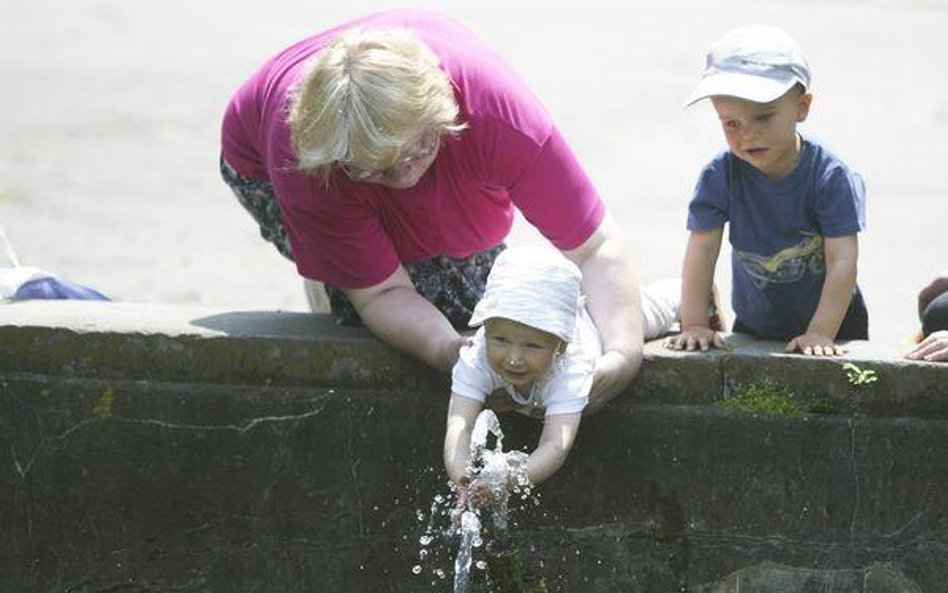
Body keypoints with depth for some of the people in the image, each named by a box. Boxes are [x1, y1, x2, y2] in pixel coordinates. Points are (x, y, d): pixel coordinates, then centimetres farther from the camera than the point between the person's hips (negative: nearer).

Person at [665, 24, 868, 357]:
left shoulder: (830, 177, -22)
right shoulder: (720, 177, -14)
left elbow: (842, 261, -24)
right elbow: (701, 250, -14)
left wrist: (819, 334, -30)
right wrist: (694, 325, -20)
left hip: (831, 321, -2)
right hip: (753, 326, 2)